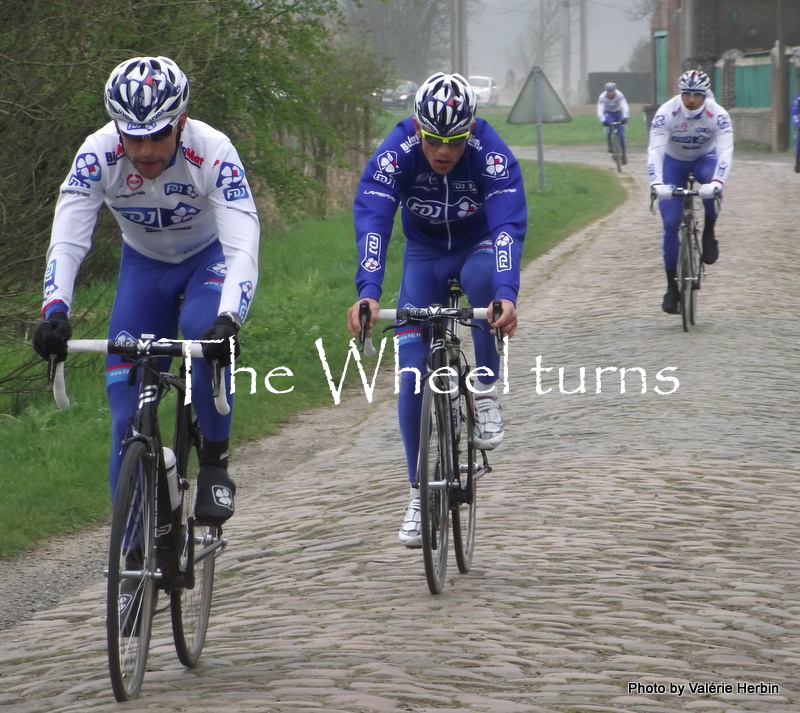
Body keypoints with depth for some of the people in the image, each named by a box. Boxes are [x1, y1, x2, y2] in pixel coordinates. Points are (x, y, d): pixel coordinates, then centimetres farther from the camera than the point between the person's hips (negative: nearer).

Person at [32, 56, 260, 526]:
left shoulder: (213, 152, -34)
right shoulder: (98, 154, -29)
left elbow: (243, 249, -40)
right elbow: (66, 242, -32)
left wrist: (228, 321, -57)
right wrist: (56, 312, -51)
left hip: (210, 258, -2)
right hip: (144, 263, 2)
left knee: (204, 332, -34)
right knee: (128, 398, -8)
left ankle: (216, 465, -15)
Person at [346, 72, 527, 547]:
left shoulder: (492, 155, -30)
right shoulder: (396, 153, -27)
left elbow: (509, 224, -40)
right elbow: (372, 222, -36)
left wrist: (507, 295, -56)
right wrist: (368, 293, -52)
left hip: (478, 247, -2)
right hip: (425, 254, 2)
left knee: (483, 273, -39)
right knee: (413, 370, -9)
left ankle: (487, 391, -18)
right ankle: (419, 493, 3)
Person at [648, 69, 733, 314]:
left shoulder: (717, 115, -27)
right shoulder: (666, 113, -27)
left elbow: (726, 150, -37)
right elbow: (655, 149, -35)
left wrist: (716, 182, -55)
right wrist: (656, 184, -51)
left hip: (705, 159, 0)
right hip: (674, 162, 0)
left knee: (712, 188, -38)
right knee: (670, 223, -10)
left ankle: (709, 235, -12)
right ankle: (672, 287, 1)